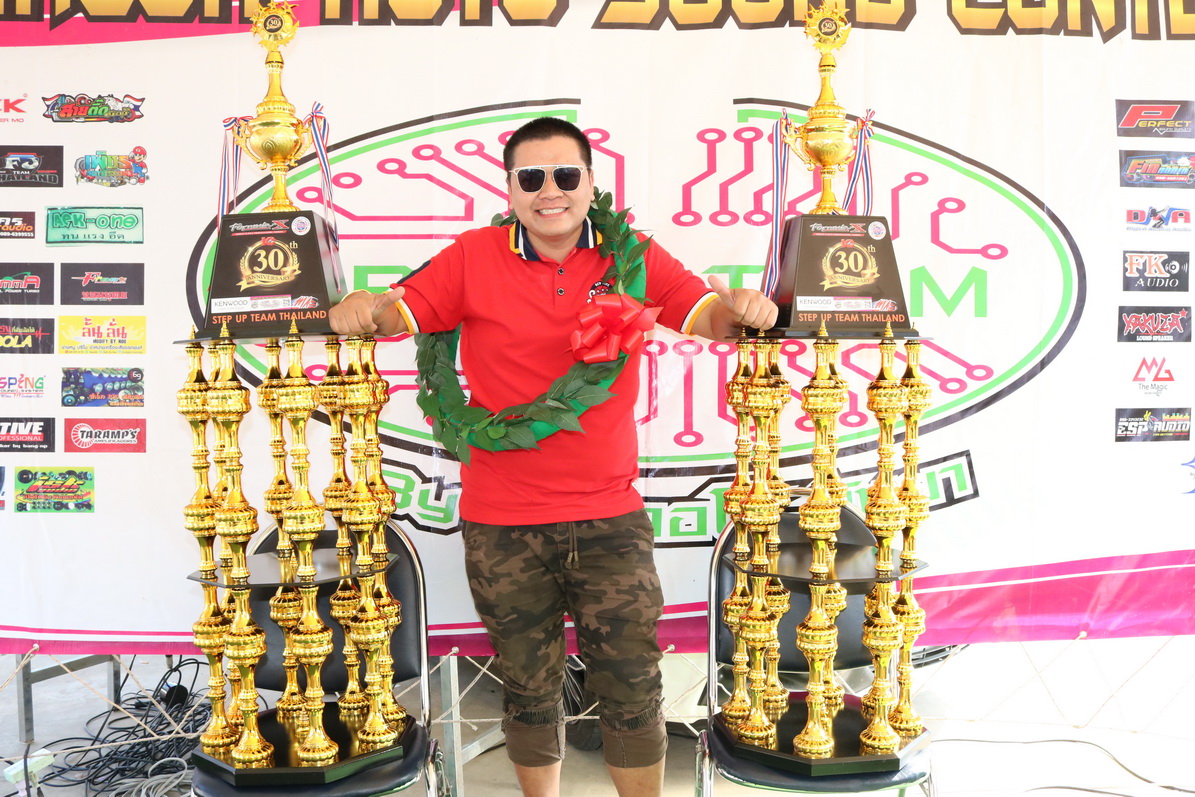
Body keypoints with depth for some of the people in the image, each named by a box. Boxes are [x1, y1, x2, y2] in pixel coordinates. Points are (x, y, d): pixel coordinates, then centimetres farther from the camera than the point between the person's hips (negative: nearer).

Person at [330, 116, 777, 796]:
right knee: (529, 689, 16)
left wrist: (741, 308, -29)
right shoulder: (473, 258, 1)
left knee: (632, 688, 6)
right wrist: (365, 307, -23)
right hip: (502, 523, 1)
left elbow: (706, 315, -6)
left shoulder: (632, 258, 1)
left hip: (610, 517, 0)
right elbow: (403, 312, 0)